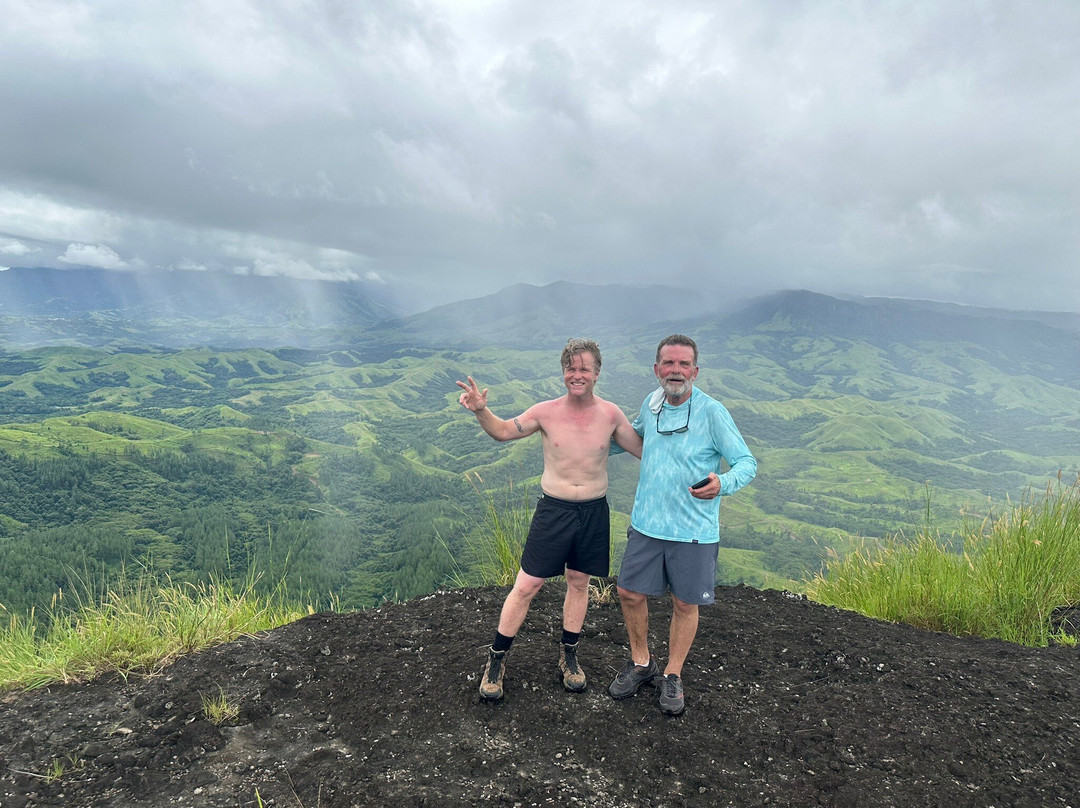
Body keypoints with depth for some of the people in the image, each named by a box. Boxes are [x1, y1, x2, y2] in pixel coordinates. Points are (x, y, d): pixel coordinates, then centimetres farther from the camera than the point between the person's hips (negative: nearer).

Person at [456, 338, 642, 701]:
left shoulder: (610, 415, -4)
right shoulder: (546, 412, -8)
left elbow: (645, 450, 7)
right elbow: (503, 431, 5)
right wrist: (481, 411, -14)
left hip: (594, 512, 2)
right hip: (554, 510, -2)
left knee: (579, 583, 16)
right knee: (526, 587, 1)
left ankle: (568, 655, 37)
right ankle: (496, 659, 18)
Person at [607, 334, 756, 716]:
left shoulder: (712, 412, -13)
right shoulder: (652, 404, 2)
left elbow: (747, 462, -12)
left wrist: (722, 484, -32)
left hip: (694, 530, -4)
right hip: (646, 524, 4)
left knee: (685, 604, 9)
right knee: (629, 593, 9)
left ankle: (672, 676, 31)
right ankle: (641, 664, 33)